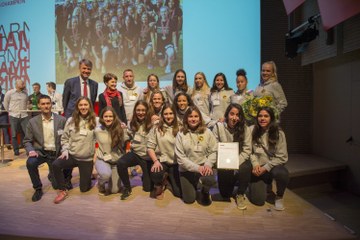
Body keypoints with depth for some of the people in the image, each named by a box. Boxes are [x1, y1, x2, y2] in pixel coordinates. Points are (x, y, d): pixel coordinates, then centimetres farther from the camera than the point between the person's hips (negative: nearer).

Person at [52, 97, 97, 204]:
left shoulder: (95, 121, -5)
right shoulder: (71, 120, 0)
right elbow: (64, 138, 7)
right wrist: (65, 150, -6)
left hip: (87, 159, -2)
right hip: (71, 155, 2)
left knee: (84, 188, 2)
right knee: (55, 165, -29)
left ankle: (88, 176, 39)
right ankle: (63, 191, -5)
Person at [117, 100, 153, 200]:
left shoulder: (151, 124, -12)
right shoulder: (133, 123, 3)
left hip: (148, 156, -3)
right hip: (135, 153, 3)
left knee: (148, 187, 1)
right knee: (120, 163, -31)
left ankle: (145, 175, 38)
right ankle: (127, 187, -5)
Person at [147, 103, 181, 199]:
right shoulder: (156, 128, 0)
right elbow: (150, 147, -2)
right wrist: (155, 161, -15)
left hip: (176, 163, 1)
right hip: (161, 160, -1)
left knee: (179, 193, -5)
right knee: (155, 175, -35)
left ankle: (169, 179, 30)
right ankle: (160, 184, 5)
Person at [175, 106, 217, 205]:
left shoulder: (207, 132, -2)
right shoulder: (181, 134, -6)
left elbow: (214, 151, -3)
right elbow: (180, 157, -10)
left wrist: (208, 164, -21)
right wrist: (196, 167, -19)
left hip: (203, 166, 0)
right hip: (187, 169, 0)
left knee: (210, 180, -32)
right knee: (189, 200, 0)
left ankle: (205, 191, 6)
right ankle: (193, 186, 36)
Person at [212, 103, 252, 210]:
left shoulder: (245, 129, -3)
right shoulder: (218, 127, -5)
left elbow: (247, 150, -6)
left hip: (240, 160, 1)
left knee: (245, 168, -33)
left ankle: (240, 194, -3)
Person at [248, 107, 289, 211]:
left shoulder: (279, 133, -8)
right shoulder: (254, 132, -1)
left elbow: (282, 157, -10)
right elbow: (251, 151, -2)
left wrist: (266, 167, -16)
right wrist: (255, 164, -18)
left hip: (273, 166, -1)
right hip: (258, 169, 1)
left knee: (281, 173, -38)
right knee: (257, 200, -11)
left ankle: (279, 197, -5)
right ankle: (266, 189, 27)